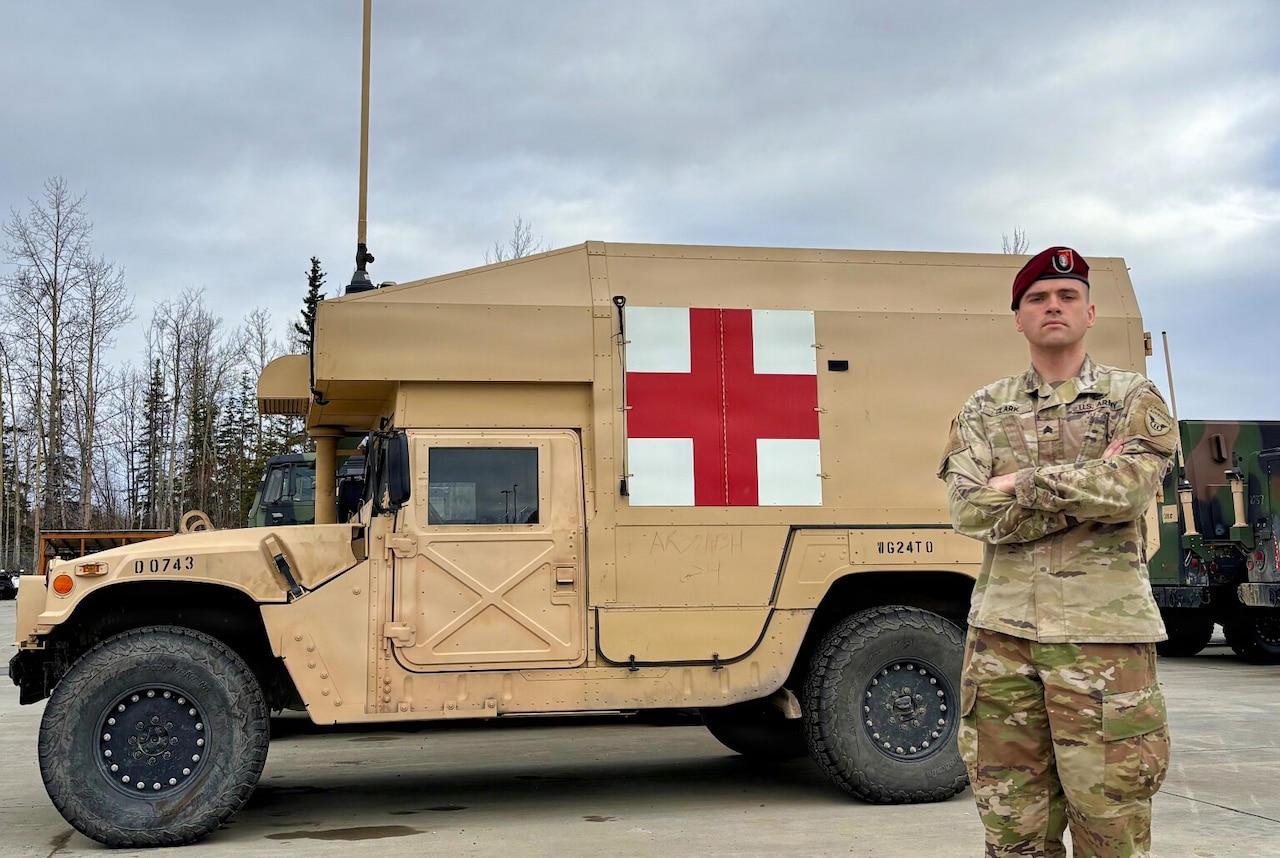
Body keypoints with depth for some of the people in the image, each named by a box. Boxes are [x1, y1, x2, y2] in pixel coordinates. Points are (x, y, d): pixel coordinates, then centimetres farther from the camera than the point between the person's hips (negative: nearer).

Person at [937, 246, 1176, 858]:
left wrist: (1021, 485, -7)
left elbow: (1131, 488, -14)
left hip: (1104, 633, -2)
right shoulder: (983, 411, 11)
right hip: (1002, 631, 2)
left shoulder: (1133, 398, 7)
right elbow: (969, 512, -5)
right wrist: (1088, 491, -9)